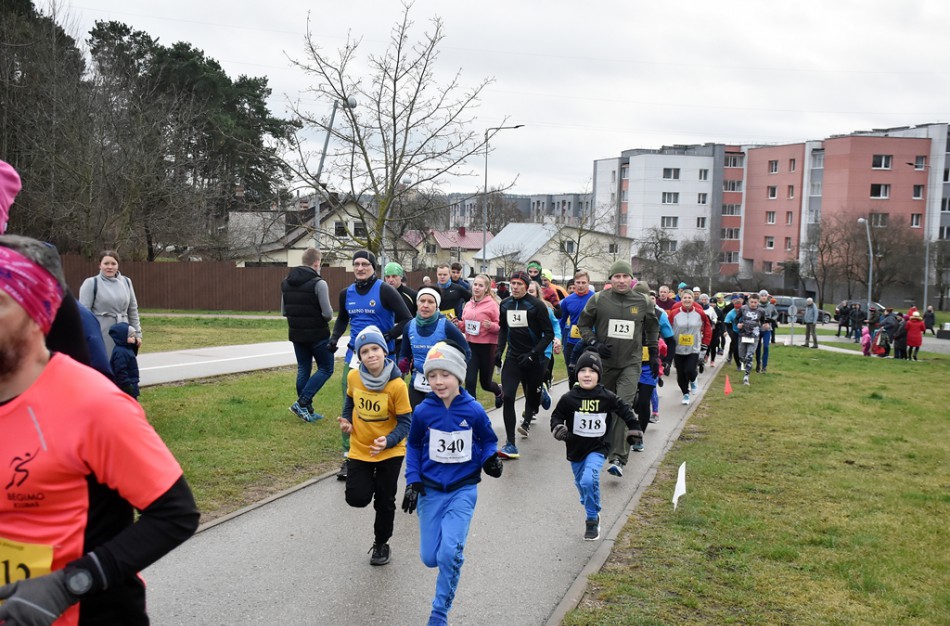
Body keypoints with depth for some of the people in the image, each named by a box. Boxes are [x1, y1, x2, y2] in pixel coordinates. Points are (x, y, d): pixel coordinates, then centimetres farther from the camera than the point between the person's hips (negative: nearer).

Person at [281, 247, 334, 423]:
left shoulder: (286, 282, 4)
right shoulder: (318, 283, -17)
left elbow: (284, 311, 10)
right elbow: (328, 314, -19)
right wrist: (325, 315, 3)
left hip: (296, 334, 6)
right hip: (318, 335, -6)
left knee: (303, 370, 15)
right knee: (326, 368, 6)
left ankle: (306, 410, 18)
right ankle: (301, 403, -4)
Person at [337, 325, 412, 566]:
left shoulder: (397, 385, -22)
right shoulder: (353, 377, -11)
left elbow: (405, 422, -15)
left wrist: (388, 441, -31)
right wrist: (347, 421, -5)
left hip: (390, 452, -2)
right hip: (359, 449, 2)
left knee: (385, 502, 9)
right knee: (357, 498, -9)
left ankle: (381, 544, 34)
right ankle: (371, 483, 27)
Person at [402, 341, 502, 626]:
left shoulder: (474, 411, -12)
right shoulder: (423, 412, -9)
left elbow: (488, 441, 4)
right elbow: (413, 447, 6)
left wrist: (491, 459, -16)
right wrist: (413, 481, -3)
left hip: (463, 489, -2)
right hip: (431, 490, 2)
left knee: (449, 554, -16)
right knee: (430, 557, 3)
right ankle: (453, 543, 39)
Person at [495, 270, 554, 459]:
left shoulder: (536, 305, -10)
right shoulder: (504, 305, 5)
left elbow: (549, 334, -9)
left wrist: (532, 354, -17)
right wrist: (499, 350, 8)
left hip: (534, 360, -2)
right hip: (513, 358, 3)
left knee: (532, 395, 14)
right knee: (507, 397, -14)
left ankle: (527, 420, 50)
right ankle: (510, 445, -14)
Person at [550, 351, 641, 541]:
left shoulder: (607, 397, -10)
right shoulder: (569, 398, -11)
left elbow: (624, 410, 6)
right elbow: (557, 415, 0)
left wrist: (634, 429, 6)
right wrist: (557, 428, -19)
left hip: (597, 448, -3)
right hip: (575, 448, 3)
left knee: (589, 481, -24)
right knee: (581, 483, 18)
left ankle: (592, 520, -7)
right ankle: (592, 511, 48)